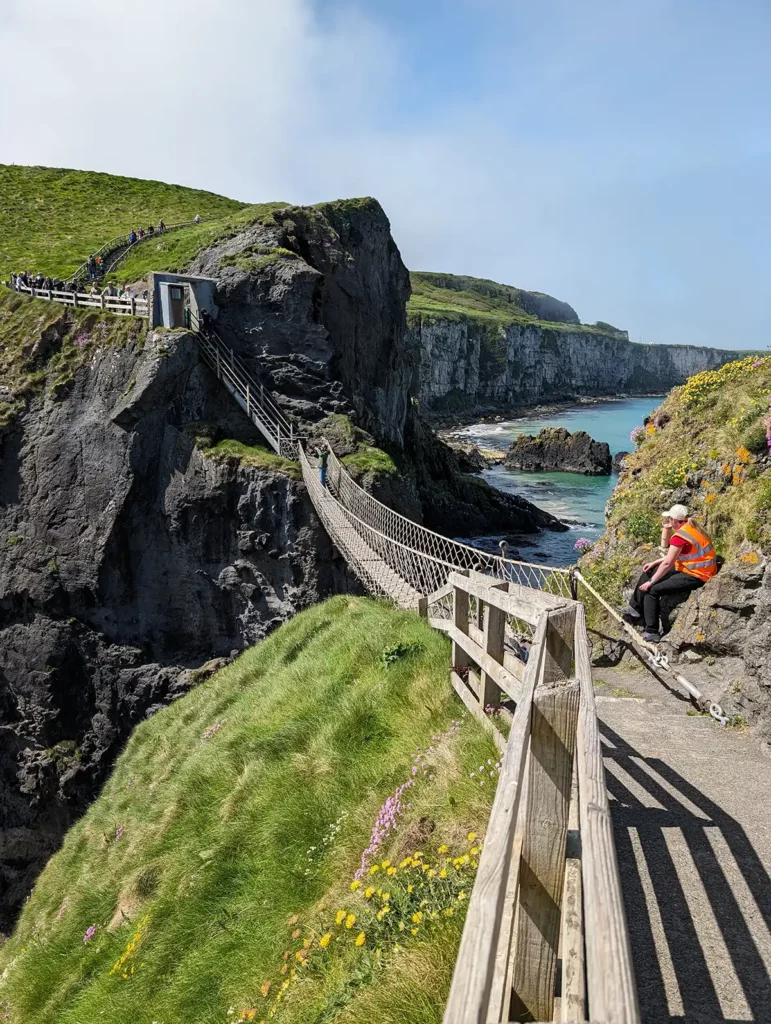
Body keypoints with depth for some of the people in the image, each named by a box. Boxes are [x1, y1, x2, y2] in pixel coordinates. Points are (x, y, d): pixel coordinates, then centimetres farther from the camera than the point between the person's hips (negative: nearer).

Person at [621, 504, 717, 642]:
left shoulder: (680, 536, -22)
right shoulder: (689, 528, 8)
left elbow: (667, 563, -20)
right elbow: (673, 555, 15)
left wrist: (651, 582, -12)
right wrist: (654, 563, 10)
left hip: (695, 576, -10)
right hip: (689, 569, 10)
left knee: (651, 589, -15)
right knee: (649, 572, 13)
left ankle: (652, 632, -10)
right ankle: (635, 608, 19)